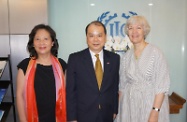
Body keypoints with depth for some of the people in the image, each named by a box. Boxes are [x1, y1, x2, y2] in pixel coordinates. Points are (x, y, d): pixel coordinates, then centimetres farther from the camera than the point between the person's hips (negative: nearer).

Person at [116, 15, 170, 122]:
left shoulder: (155, 52, -10)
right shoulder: (126, 56, 4)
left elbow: (162, 85, -13)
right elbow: (123, 85, 9)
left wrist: (155, 111, -19)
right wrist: (119, 107, 7)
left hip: (151, 103, -4)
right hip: (129, 105, 4)